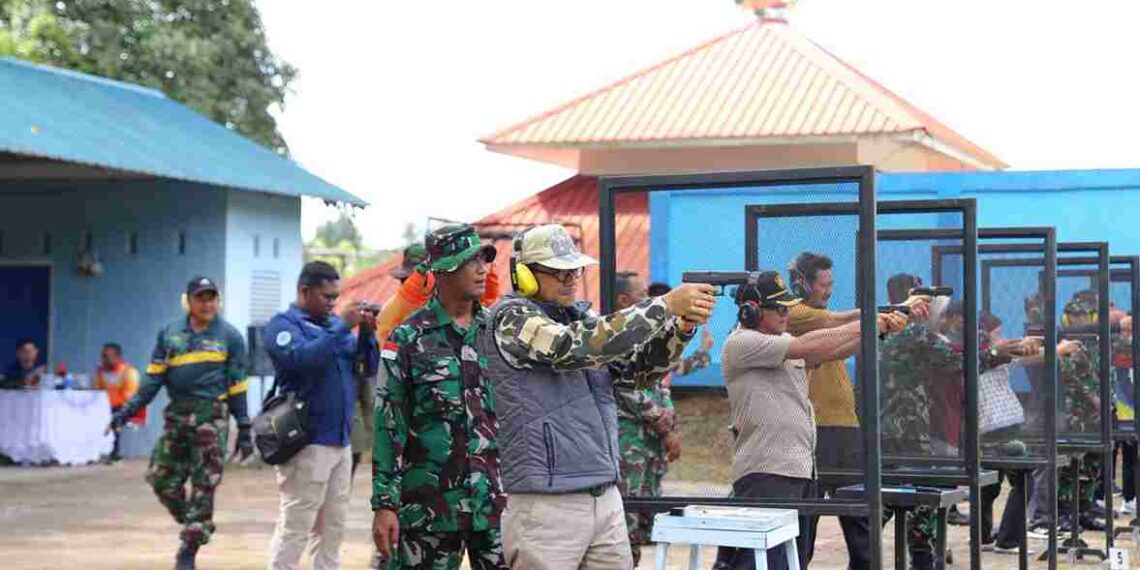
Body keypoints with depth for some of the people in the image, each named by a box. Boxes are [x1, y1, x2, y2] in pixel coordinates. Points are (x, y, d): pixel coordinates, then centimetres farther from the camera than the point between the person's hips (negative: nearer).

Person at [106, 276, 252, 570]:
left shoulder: (230, 336, 2)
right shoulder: (169, 333, 10)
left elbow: (237, 386, 4)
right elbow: (154, 378, 9)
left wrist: (244, 429, 3)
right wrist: (128, 410, -1)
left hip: (211, 416, -3)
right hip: (177, 414, 3)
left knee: (203, 485, -3)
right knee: (162, 480, 2)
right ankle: (198, 526, 24)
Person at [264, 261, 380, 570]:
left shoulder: (334, 323, 15)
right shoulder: (283, 324, -3)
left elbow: (370, 367, 12)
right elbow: (301, 358, -23)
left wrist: (367, 333, -5)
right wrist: (343, 327, -20)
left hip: (341, 441, 7)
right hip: (307, 442, -7)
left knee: (332, 526, 12)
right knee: (294, 527, -7)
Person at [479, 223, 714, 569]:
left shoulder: (579, 318, 12)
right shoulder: (512, 319, -9)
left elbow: (641, 368, 12)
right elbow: (579, 347, -24)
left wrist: (683, 326, -9)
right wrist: (666, 305, -22)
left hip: (607, 500, 7)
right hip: (547, 506, -7)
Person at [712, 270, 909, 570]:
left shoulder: (784, 340, 17)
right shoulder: (741, 343, -11)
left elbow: (835, 350, 11)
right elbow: (807, 347, -18)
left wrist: (881, 328, -4)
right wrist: (865, 325, -11)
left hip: (802, 468, 10)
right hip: (766, 474, -10)